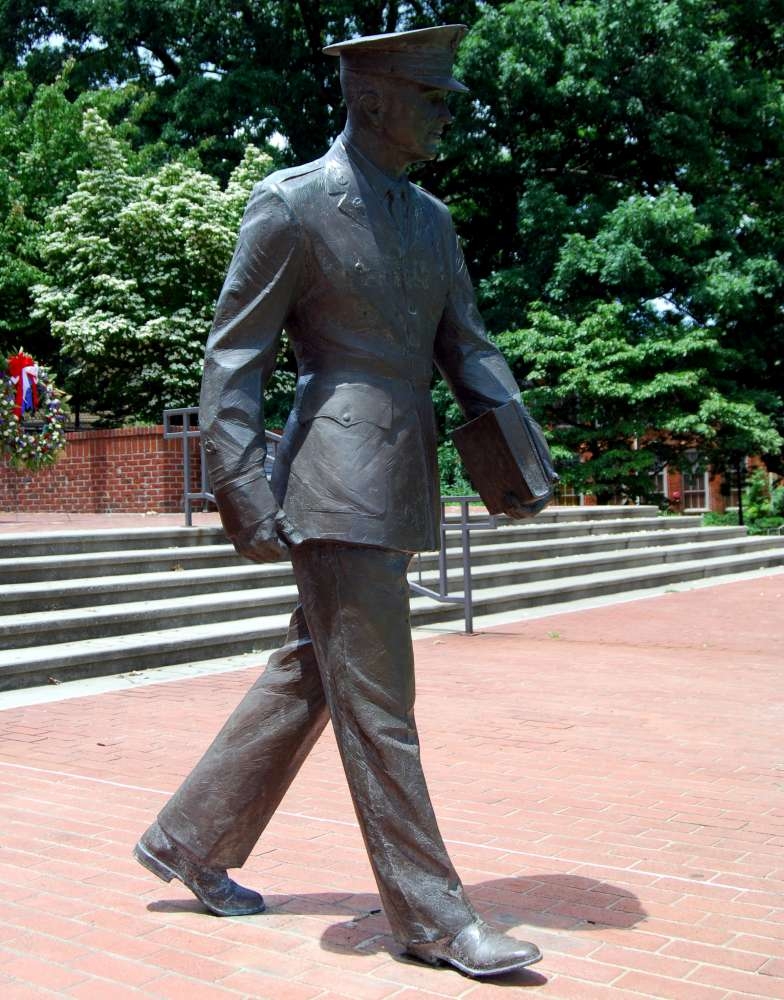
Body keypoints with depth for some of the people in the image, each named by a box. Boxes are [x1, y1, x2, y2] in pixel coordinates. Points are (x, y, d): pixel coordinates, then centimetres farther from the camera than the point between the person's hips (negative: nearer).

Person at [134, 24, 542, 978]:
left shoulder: (431, 218, 16)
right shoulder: (290, 204, -6)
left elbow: (466, 342, 17)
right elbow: (233, 357, -7)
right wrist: (243, 496, -14)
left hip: (403, 479, 9)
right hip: (338, 480, -8)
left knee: (306, 677, 15)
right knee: (376, 704, -2)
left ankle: (188, 841, 31)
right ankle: (431, 916, 10)